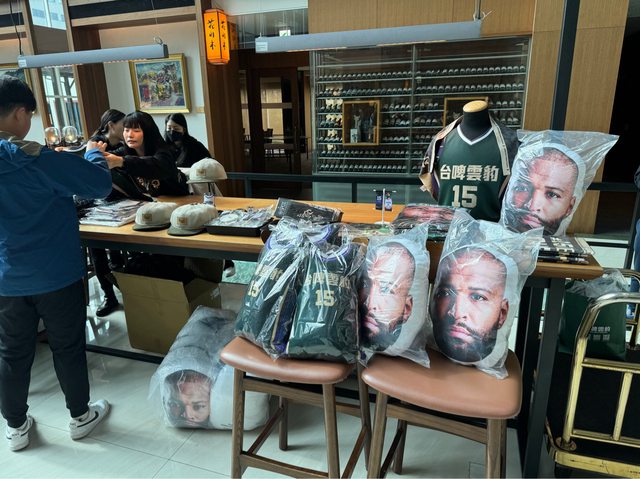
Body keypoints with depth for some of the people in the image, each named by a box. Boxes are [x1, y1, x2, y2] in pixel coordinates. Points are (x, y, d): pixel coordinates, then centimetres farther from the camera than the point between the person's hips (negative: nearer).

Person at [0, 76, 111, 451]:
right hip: (57, 276, -5)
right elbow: (101, 184, -16)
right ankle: (81, 416, 31)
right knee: (68, 348, 13)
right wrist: (94, 152, 3)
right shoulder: (40, 160, -20)